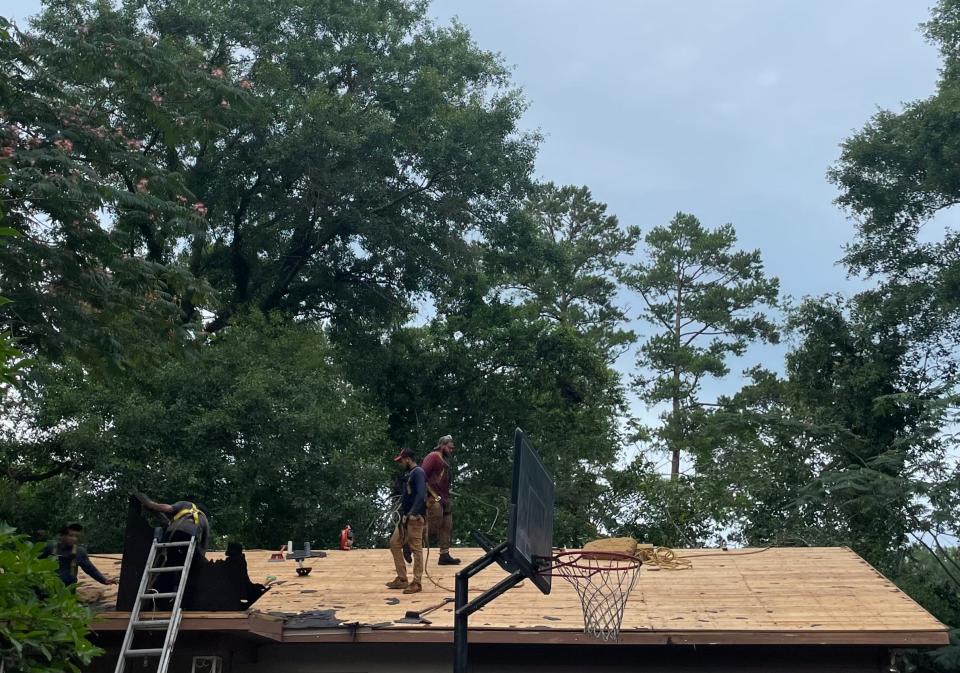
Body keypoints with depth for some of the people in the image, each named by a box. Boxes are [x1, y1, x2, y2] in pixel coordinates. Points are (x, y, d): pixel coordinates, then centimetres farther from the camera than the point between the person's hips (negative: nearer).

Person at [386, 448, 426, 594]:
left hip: (415, 518, -10)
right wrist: (403, 513, 12)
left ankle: (416, 583, 0)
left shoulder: (418, 472, -11)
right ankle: (402, 579, 16)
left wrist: (414, 514, -28)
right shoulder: (409, 473, 17)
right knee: (394, 543, 10)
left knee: (416, 549, -5)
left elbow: (421, 495, -22)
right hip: (405, 517, 10)